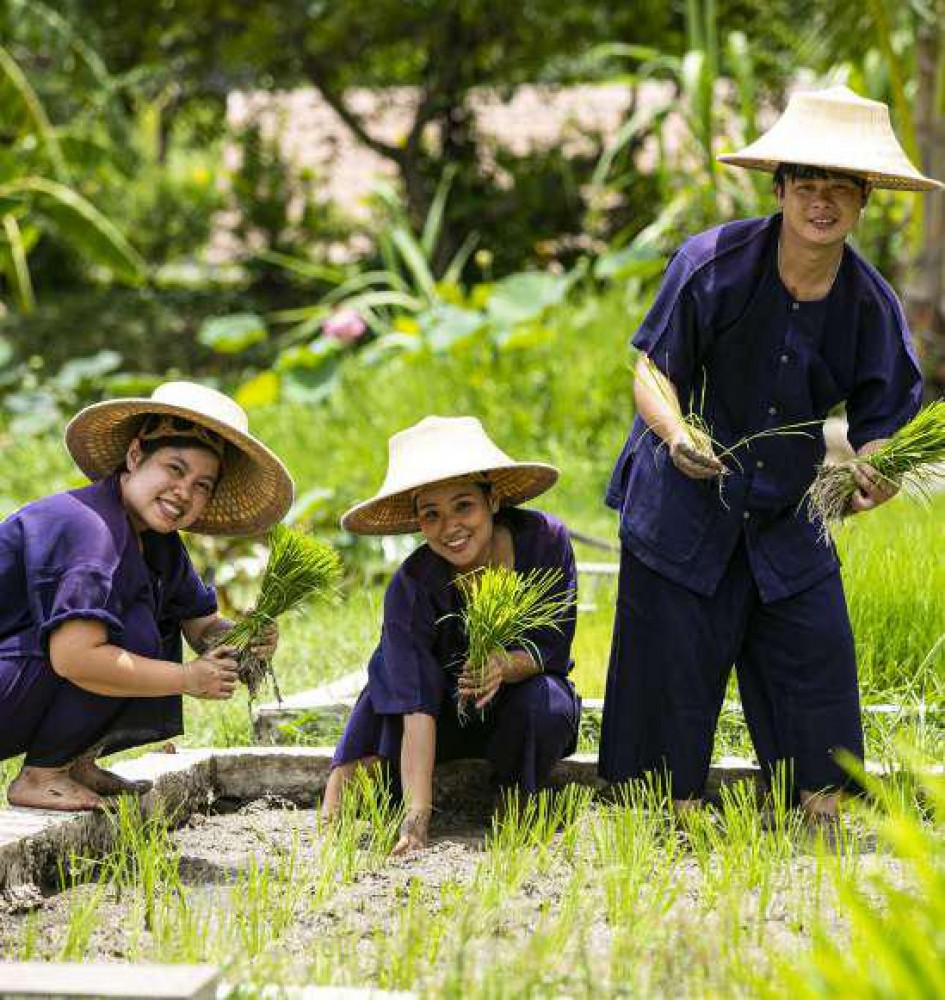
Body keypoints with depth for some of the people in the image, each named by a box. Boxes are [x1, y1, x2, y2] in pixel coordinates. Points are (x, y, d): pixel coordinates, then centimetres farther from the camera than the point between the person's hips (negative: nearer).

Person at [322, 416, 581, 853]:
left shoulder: (545, 540, -22)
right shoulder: (412, 587, -26)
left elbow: (553, 646, -15)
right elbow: (416, 711, -34)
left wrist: (506, 666, -40)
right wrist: (417, 821, -44)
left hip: (525, 692, 1)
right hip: (450, 713, -1)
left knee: (546, 707, -34)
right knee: (394, 671, -31)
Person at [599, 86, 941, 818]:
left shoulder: (871, 304, -6)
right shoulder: (714, 263, -15)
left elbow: (880, 424, -1)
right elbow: (652, 369, -8)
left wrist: (873, 473, -25)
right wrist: (675, 432, -29)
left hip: (787, 517, 3)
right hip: (681, 507, -3)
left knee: (819, 657, 1)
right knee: (673, 669, -1)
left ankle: (823, 810, 17)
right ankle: (677, 817, 14)